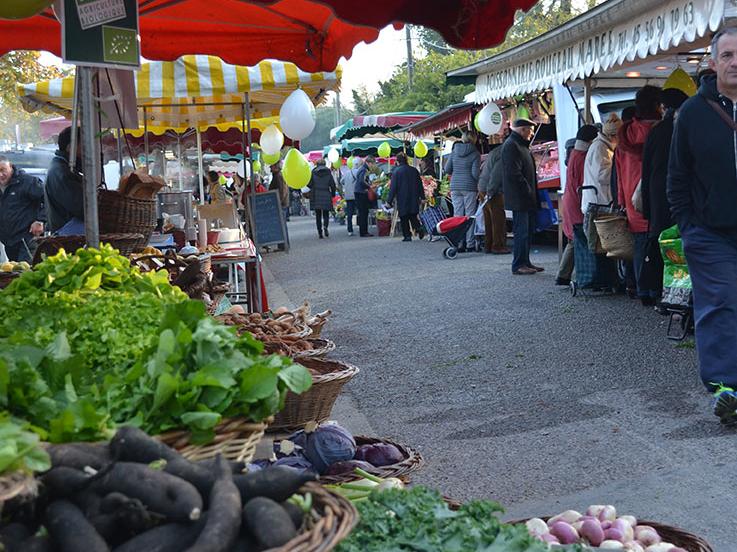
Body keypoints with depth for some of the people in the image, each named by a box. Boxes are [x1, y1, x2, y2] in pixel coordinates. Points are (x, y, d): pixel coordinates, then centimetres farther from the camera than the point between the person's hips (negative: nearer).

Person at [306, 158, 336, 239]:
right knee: (326, 213, 8)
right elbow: (332, 184, -1)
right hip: (326, 196, 0)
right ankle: (325, 226, -18)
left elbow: (309, 184, -3)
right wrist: (333, 193, 13)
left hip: (316, 196, 0)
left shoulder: (313, 172, 0)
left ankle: (319, 231, 4)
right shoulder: (328, 172, 2)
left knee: (318, 215, 7)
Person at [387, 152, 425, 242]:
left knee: (404, 218, 5)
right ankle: (419, 228, -13)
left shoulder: (396, 171, -8)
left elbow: (393, 187, -9)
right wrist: (422, 197, 17)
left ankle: (407, 235, 2)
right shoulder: (414, 170, 6)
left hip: (402, 199, -4)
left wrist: (389, 200, -5)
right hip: (414, 198, 4)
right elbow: (420, 185, 10)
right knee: (413, 216, 12)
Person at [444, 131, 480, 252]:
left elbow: (447, 169, 7)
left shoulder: (454, 151, 7)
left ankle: (459, 244, 4)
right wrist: (479, 183, 7)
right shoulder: (475, 153, -5)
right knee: (470, 215, 2)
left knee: (458, 215, 5)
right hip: (469, 187, -3)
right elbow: (475, 173, -10)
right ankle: (470, 244, 3)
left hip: (455, 186, 3)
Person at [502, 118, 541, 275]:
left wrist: (532, 192, 17)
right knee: (521, 231, -8)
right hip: (519, 198, -11)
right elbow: (514, 174, -21)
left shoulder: (521, 145, 21)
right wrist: (528, 191, -18)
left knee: (528, 231, 13)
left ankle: (525, 262, 19)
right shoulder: (511, 145, -13)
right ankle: (518, 265, -3)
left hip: (527, 198, 11)